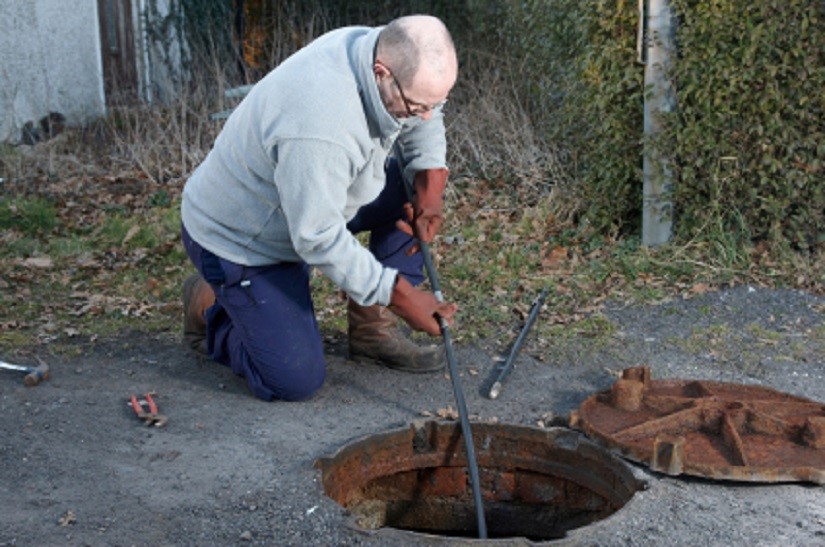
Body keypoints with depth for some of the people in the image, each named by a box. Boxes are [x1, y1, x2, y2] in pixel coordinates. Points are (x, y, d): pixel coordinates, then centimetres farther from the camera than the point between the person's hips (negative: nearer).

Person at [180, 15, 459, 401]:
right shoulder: (319, 126, -40)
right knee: (297, 381, -12)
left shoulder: (382, 51, -13)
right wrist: (399, 294, -28)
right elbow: (320, 239, -32)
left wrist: (430, 184, -10)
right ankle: (209, 309, 14)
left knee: (410, 186, -4)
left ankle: (373, 328, 6)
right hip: (236, 238, -8)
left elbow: (426, 122, 6)